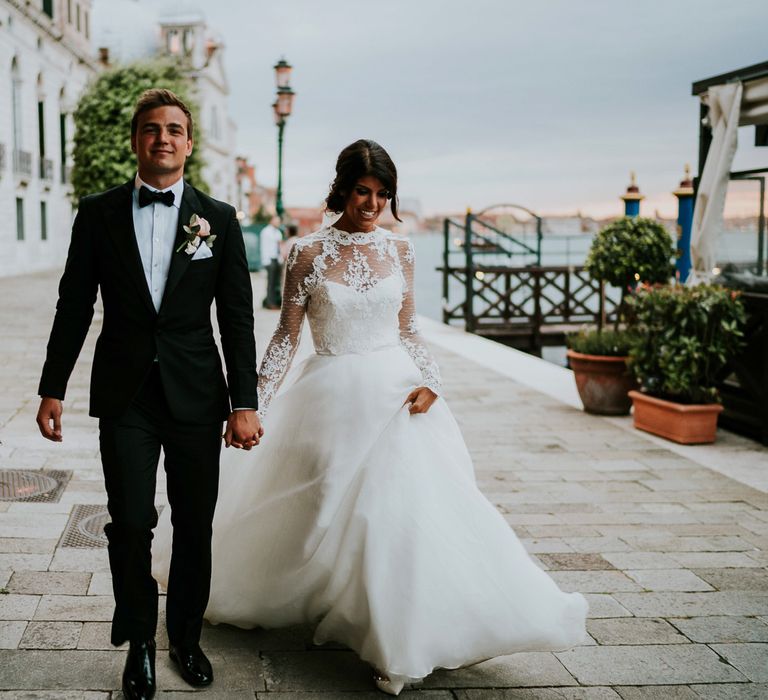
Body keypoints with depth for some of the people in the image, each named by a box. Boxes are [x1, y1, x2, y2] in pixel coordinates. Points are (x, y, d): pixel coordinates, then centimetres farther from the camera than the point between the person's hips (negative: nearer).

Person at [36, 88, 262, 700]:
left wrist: (245, 403, -4)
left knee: (196, 528, 9)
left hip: (196, 396, 1)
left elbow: (237, 317, 0)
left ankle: (187, 636, 30)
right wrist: (53, 389, 4)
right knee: (130, 524, 0)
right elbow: (74, 307, 6)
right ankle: (140, 640, 22)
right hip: (124, 396, 0)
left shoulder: (219, 219, 2)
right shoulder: (98, 214, 3)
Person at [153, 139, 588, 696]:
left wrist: (430, 382, -5)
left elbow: (408, 331, 11)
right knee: (328, 513, 5)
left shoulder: (399, 250, 4)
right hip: (335, 398, -2)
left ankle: (405, 640, 12)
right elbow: (287, 337, -1)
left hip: (395, 392, 2)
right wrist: (253, 406, -6)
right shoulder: (309, 253, -4)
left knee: (410, 506, -3)